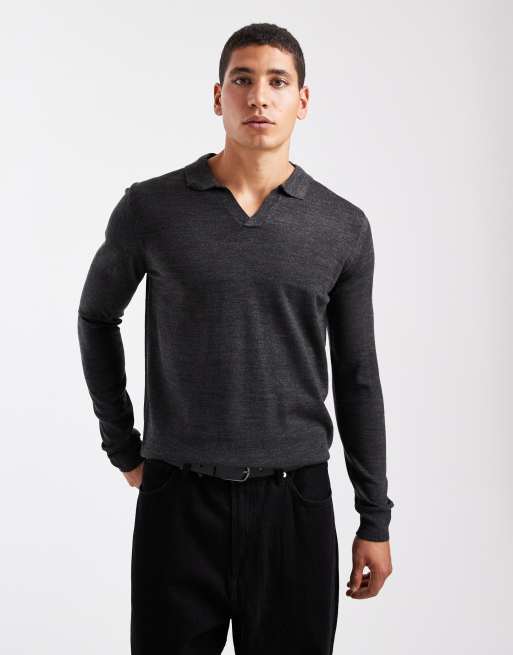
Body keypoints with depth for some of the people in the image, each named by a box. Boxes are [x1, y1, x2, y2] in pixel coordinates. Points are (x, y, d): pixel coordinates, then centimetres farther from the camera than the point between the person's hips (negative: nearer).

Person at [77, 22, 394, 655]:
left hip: (296, 501, 1)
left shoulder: (343, 228, 1)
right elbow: (96, 317, 13)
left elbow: (357, 380, 6)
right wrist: (122, 447, 10)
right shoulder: (150, 208, -3)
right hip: (178, 500, -1)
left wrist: (375, 520, 7)